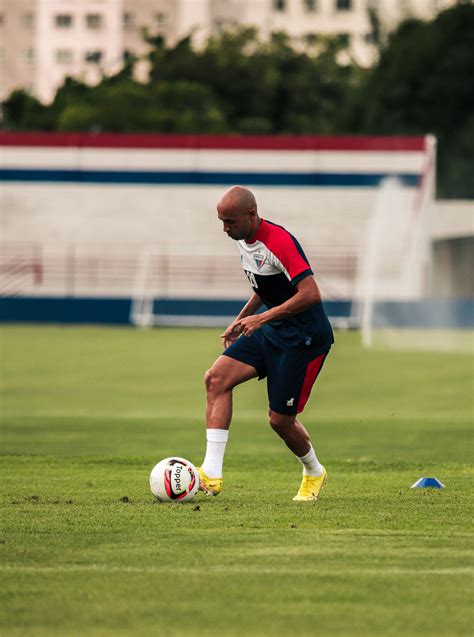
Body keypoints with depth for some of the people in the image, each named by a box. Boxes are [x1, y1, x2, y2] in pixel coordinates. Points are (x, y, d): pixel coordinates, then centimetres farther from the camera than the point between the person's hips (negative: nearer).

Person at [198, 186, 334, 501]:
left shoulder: (279, 242, -24)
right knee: (217, 377, -11)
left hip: (304, 338, -9)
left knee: (280, 419, -3)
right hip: (271, 331, 9)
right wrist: (241, 320, 17)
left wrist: (263, 318, -31)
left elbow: (311, 294, -31)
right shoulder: (243, 239, 5)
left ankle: (314, 472, 30)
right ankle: (212, 474, -15)